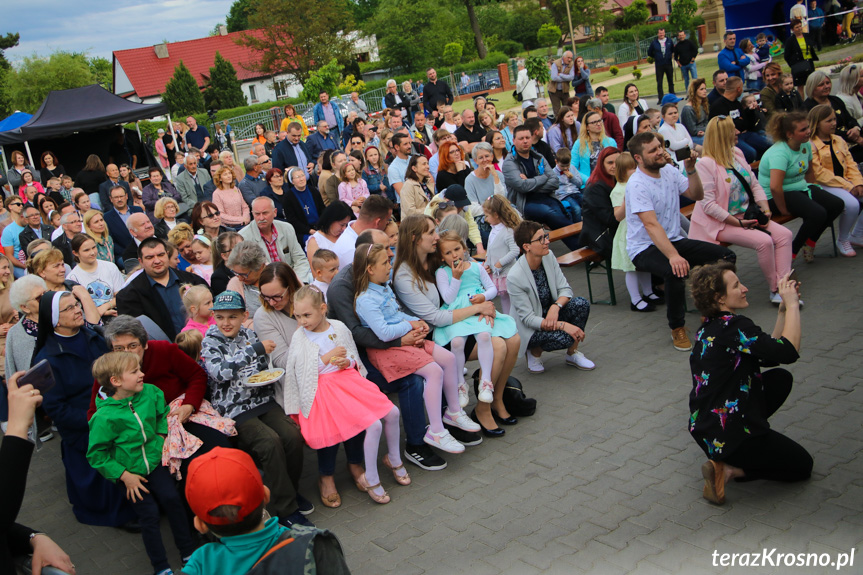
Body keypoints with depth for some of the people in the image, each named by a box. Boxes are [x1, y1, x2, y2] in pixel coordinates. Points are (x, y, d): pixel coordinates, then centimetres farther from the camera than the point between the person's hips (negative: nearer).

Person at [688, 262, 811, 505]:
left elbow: (769, 353, 9)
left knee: (781, 378, 20)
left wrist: (784, 309, 3)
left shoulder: (711, 327, 7)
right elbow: (788, 352, -27)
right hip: (728, 437, -8)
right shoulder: (733, 326, -22)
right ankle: (729, 469, -2)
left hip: (704, 428, 8)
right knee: (802, 465, 15)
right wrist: (792, 305, -15)